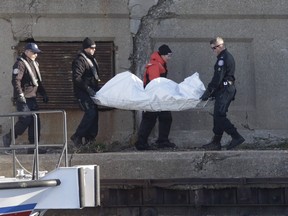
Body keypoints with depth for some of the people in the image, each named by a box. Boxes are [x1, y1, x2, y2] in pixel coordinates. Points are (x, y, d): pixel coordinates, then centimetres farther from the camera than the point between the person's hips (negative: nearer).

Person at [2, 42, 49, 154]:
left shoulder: (34, 64, 18)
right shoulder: (20, 64, -11)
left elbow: (38, 81, 26)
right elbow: (16, 81, -18)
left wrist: (43, 94, 20)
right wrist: (20, 95, -23)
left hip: (32, 98, 9)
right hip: (23, 98, -9)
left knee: (35, 121, 4)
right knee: (25, 120, -13)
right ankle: (8, 138, 6)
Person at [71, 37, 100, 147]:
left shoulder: (92, 60, 19)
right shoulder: (80, 60, -12)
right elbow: (77, 78, -21)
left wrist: (96, 88, 15)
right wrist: (88, 88, -23)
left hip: (91, 92, 9)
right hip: (83, 93, -9)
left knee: (94, 113, 6)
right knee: (90, 113, -18)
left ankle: (90, 138, 11)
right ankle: (77, 136, -13)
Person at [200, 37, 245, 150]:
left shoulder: (223, 58, -14)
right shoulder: (227, 57, 19)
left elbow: (218, 78, -19)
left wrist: (208, 92, -17)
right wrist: (212, 92, 23)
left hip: (224, 90, -11)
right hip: (228, 89, 11)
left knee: (219, 116, -14)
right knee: (218, 116, 10)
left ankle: (236, 137, -16)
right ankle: (216, 142, 12)